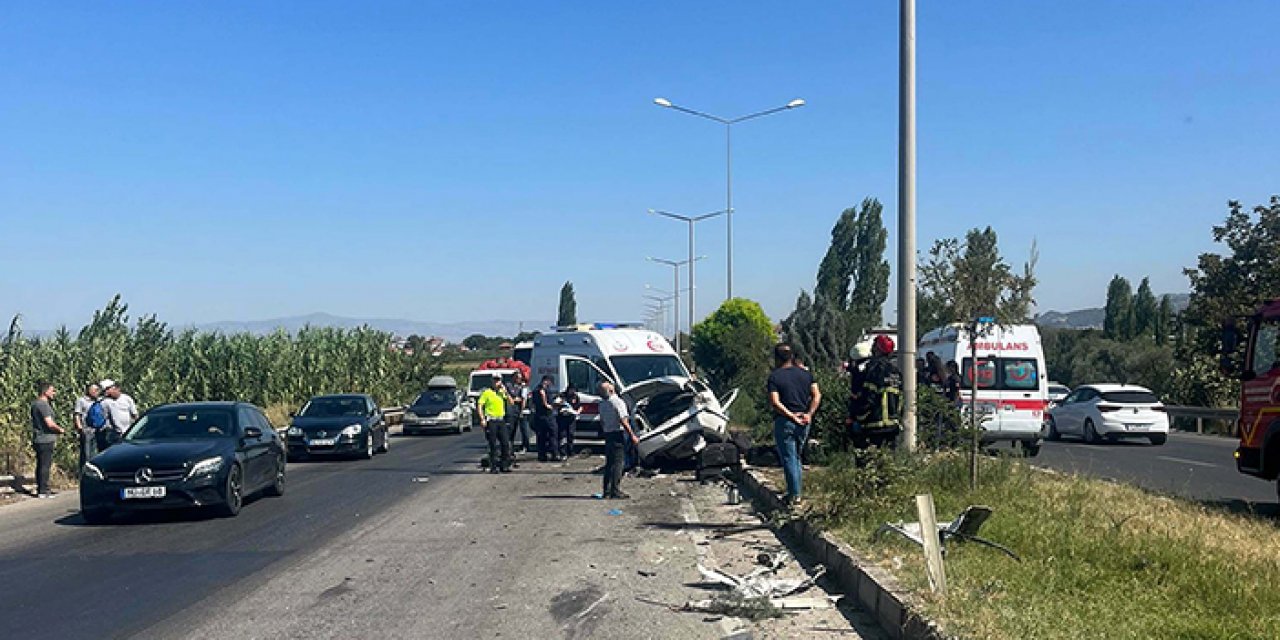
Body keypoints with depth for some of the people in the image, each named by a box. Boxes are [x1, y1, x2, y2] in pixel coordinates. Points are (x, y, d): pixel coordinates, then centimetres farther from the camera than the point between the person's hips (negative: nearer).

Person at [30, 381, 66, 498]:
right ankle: (43, 491, -5)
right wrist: (60, 430, -6)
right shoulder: (43, 405, -16)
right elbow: (50, 423, -22)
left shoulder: (35, 404, 15)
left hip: (38, 439, 10)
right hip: (46, 440, -10)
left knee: (41, 465, 14)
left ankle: (40, 489, 20)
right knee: (45, 465, -6)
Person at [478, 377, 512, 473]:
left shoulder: (502, 392, 13)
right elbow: (479, 405, -6)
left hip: (501, 420, 5)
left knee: (506, 443, 2)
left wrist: (506, 392, -4)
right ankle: (493, 467, 4)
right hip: (491, 421, -5)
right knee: (493, 445, -2)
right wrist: (482, 419, -15)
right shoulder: (487, 392, -1)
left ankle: (504, 465, 11)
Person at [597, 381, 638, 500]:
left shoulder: (602, 404, 9)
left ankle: (607, 492, 13)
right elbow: (624, 421, -18)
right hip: (618, 433, -7)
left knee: (609, 463, 12)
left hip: (607, 434, 7)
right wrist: (632, 435, -16)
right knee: (617, 463, -5)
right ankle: (615, 491, -7)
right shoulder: (618, 402, -13)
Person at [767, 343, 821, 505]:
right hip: (803, 422, 5)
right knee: (797, 457, 19)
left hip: (784, 421, -5)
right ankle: (796, 491, 21)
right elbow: (817, 395, 0)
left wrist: (791, 415, -14)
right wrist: (809, 414, -6)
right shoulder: (806, 374, 7)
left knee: (788, 458, 1)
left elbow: (775, 402, -16)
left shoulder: (774, 377, -7)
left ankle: (794, 494, -1)